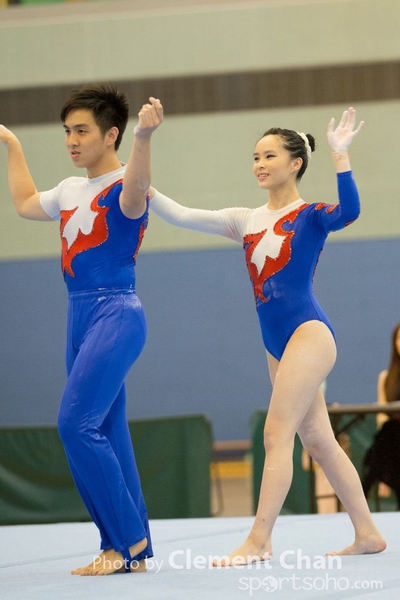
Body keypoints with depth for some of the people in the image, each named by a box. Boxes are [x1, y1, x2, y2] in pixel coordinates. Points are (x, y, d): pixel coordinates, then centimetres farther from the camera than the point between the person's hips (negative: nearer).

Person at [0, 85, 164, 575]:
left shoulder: (122, 186, -8)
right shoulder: (71, 190, 16)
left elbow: (135, 194, -35)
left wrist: (144, 138, -52)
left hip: (116, 314, -9)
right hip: (80, 315, 9)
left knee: (77, 422, -19)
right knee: (105, 435, 7)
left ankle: (127, 538, -11)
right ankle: (132, 551, 9)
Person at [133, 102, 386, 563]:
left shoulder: (311, 215, -4)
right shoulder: (246, 222, 13)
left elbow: (349, 210, -27)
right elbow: (180, 216, 8)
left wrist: (339, 155, -33)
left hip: (309, 333, -8)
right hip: (277, 344, 8)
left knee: (277, 433, -14)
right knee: (317, 440, 10)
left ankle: (259, 539, -15)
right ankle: (367, 535, 18)